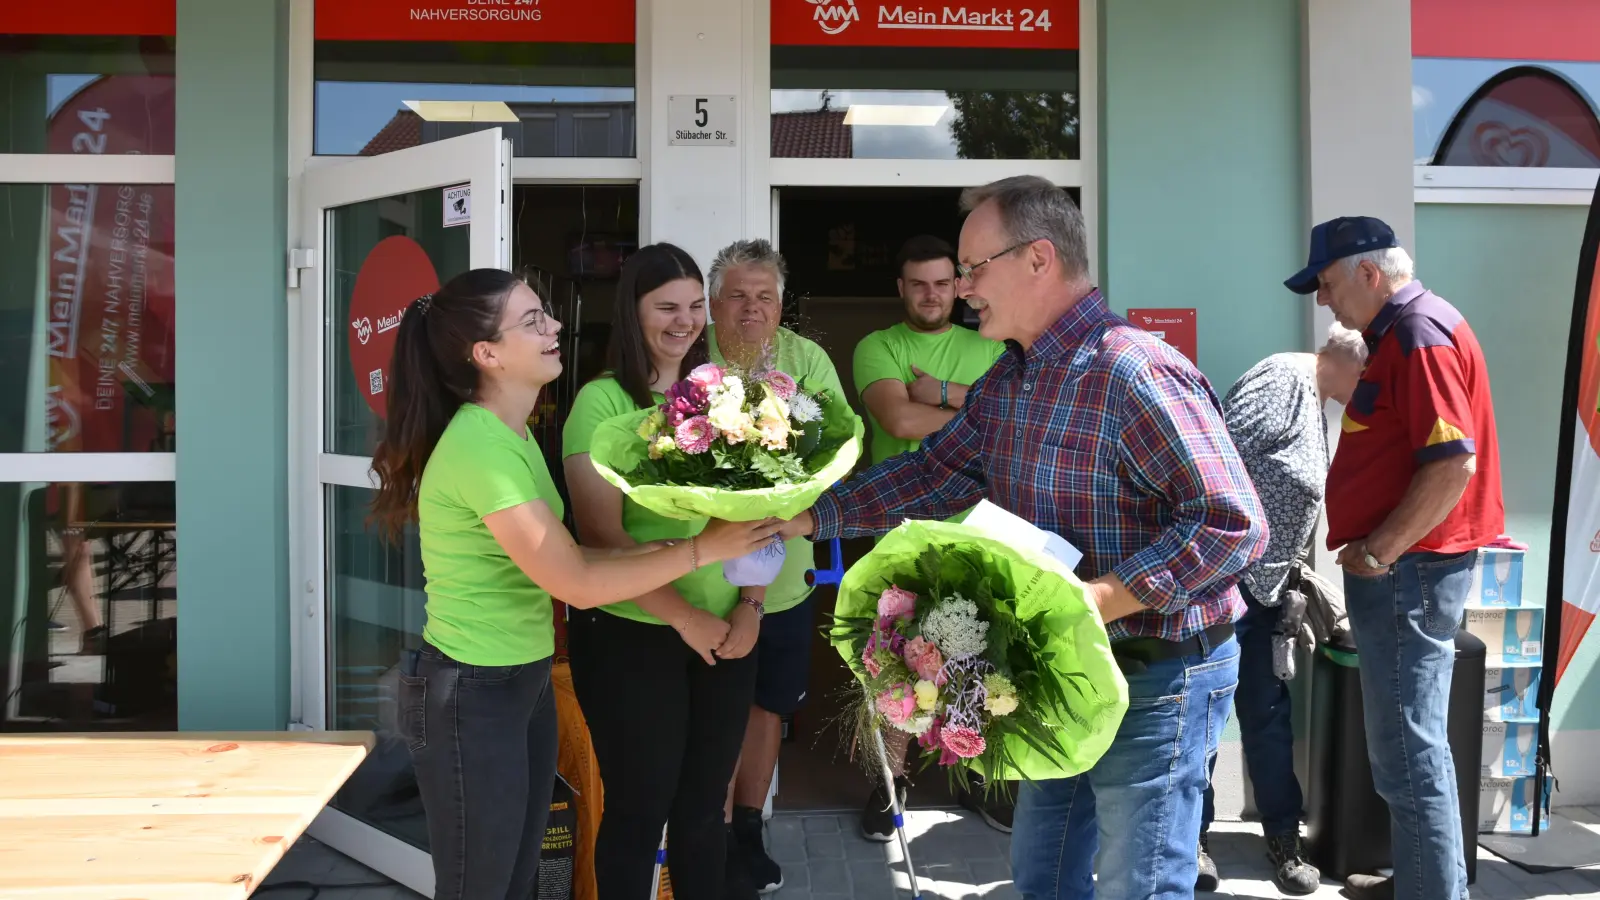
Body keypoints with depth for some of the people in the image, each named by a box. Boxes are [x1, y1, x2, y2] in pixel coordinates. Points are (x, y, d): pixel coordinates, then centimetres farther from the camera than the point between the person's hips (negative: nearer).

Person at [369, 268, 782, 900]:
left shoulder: (511, 433, 7)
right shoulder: (479, 448, -24)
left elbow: (563, 558, 4)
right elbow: (579, 584, -23)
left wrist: (666, 543, -4)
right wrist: (700, 549, -18)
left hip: (525, 679, 9)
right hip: (471, 694, -9)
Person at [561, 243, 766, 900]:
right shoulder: (603, 401, -9)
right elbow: (602, 536, -15)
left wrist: (750, 606, -3)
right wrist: (685, 617, -16)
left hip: (726, 633, 5)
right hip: (629, 636, -5)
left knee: (703, 806, 16)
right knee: (638, 811, 8)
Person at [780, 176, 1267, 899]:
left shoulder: (1133, 371, -24)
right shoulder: (1005, 382, 7)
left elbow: (1232, 524, -26)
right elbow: (934, 471, 12)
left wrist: (1099, 600, -30)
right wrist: (811, 516, 3)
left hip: (1157, 677, -9)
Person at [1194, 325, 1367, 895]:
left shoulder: (1313, 398, 16)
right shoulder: (1285, 379, -14)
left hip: (1259, 587, 10)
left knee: (1268, 715, 12)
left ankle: (1283, 841, 20)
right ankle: (1189, 841, 12)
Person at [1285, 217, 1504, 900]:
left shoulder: (1419, 333, -16)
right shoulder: (1403, 330, 17)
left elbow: (1453, 463, -25)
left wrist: (1377, 553, -19)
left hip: (1408, 569, -11)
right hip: (1406, 566, 11)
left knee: (1408, 749, -5)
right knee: (1410, 741, 18)